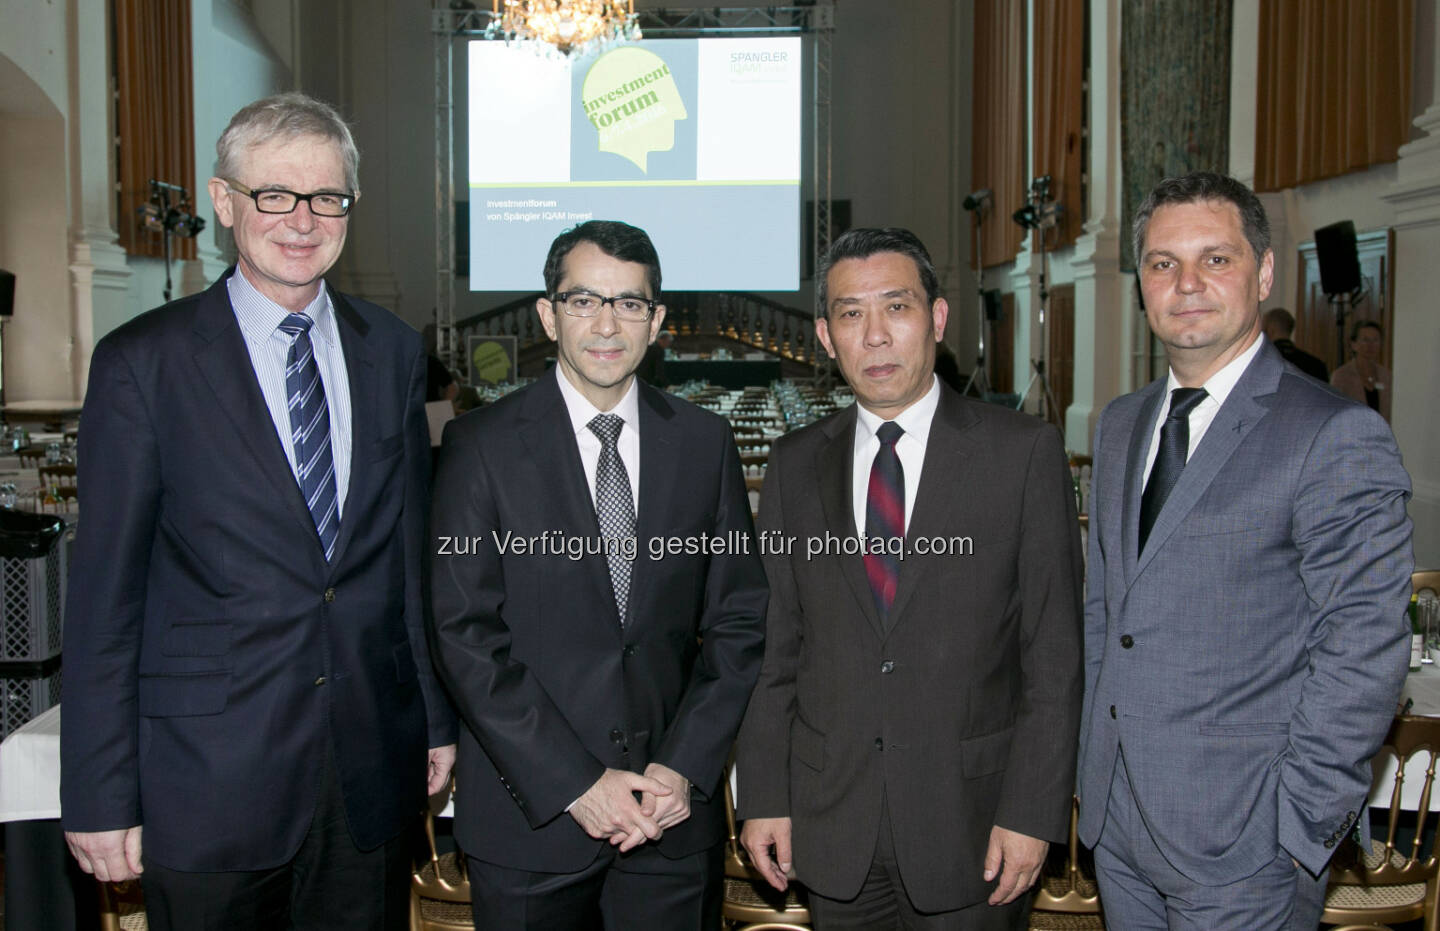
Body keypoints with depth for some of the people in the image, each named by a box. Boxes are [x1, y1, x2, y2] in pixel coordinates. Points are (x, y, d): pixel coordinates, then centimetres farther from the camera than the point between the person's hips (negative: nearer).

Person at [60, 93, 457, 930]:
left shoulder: (393, 351, 5)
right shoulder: (143, 362, -7)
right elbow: (105, 594, -6)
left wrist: (438, 714, 11)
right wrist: (101, 798, -6)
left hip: (373, 771, 4)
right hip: (209, 783, -3)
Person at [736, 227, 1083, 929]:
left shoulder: (1024, 452, -6)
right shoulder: (796, 465, 3)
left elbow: (1054, 654, -7)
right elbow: (778, 645, 4)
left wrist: (1032, 813, -10)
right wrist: (763, 797, 2)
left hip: (972, 825, -2)